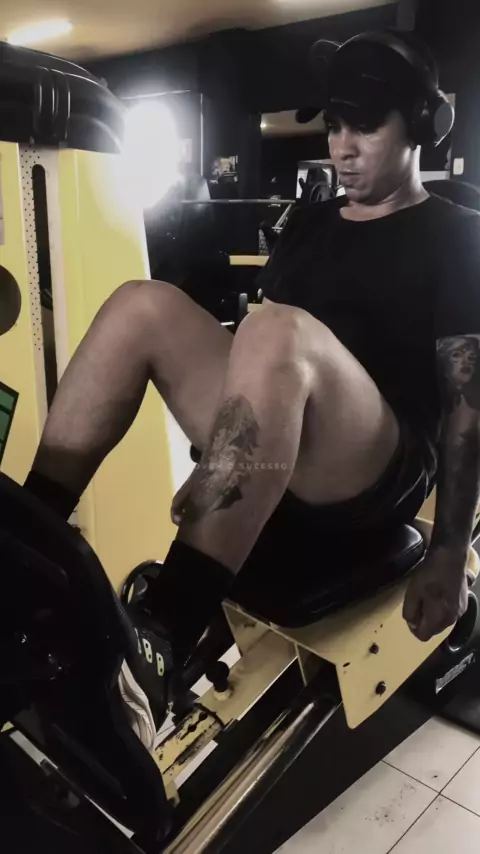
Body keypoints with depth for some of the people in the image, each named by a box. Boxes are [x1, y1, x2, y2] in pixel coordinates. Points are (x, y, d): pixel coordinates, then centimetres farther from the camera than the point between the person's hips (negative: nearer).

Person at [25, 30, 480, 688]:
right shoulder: (308, 223, 20)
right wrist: (214, 472, 20)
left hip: (380, 477, -5)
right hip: (267, 472, 6)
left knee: (281, 334, -35)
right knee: (143, 305, -12)